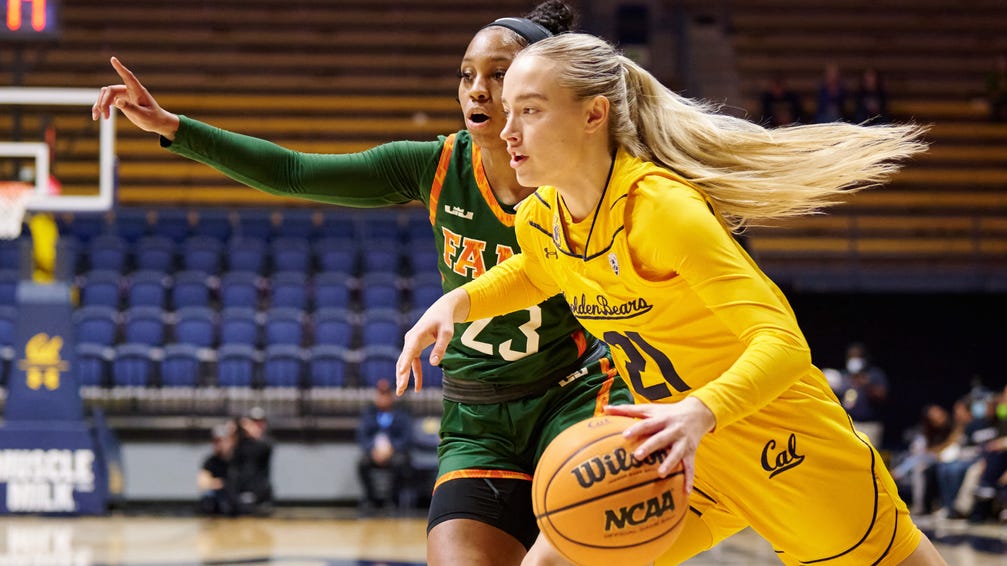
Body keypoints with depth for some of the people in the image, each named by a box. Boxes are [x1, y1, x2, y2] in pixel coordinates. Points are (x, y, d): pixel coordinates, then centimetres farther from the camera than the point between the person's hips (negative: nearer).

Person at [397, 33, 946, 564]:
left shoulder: (661, 207, -26)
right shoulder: (537, 220, -3)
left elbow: (783, 342, -33)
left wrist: (699, 413, -50)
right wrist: (457, 302, 4)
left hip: (782, 453, -7)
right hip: (674, 452, 7)